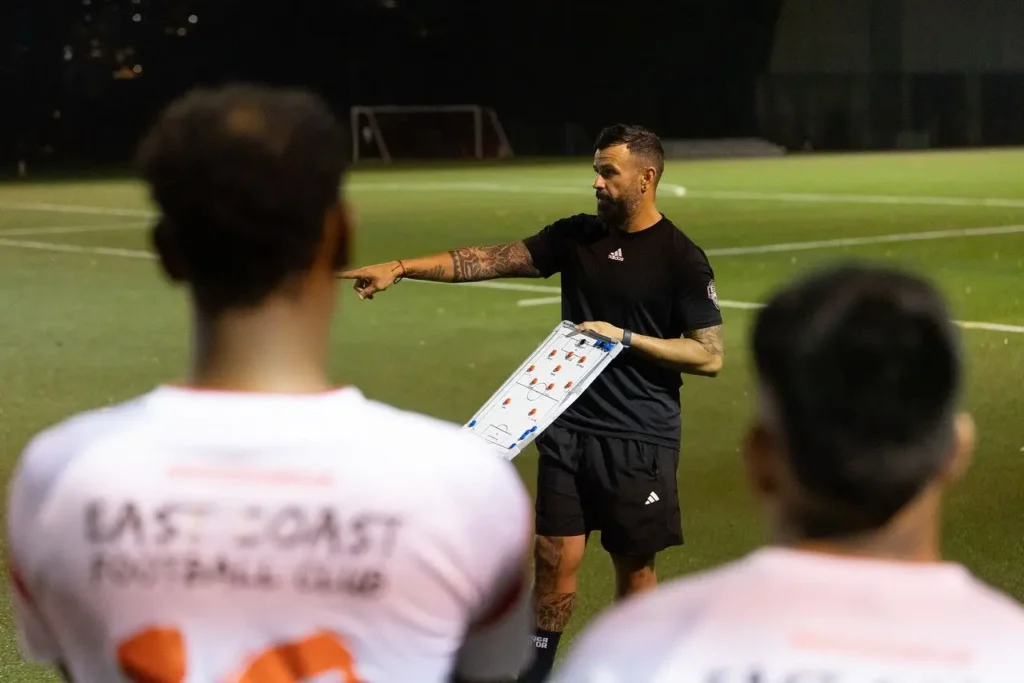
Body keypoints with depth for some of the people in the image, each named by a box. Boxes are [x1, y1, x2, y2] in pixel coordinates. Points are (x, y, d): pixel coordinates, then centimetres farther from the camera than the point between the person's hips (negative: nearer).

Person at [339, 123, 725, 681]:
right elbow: (488, 259, -1)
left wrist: (626, 337, -16)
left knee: (634, 564, 6)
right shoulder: (576, 236, 5)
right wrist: (400, 268, -10)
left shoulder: (681, 259, -8)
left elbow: (710, 356, -9)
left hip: (640, 437, -3)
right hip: (570, 427, 4)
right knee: (556, 555, 2)